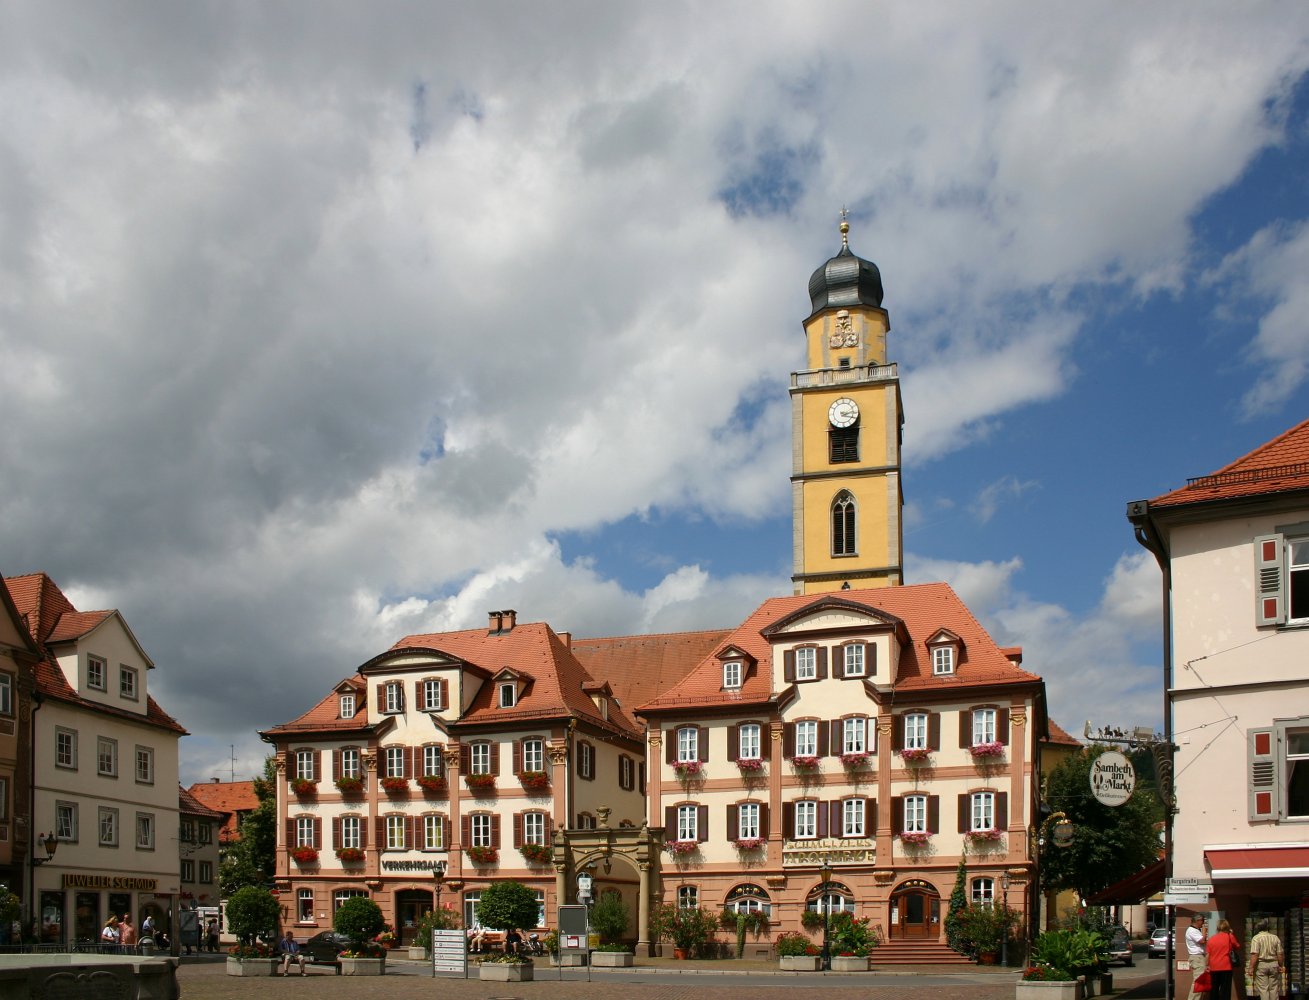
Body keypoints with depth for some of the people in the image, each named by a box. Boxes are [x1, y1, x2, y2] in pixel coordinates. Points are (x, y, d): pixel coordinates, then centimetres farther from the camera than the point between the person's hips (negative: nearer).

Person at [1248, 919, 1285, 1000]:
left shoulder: (1256, 938, -6)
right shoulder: (1275, 937, 5)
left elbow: (1254, 955, -15)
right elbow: (1280, 954, 5)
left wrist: (1251, 968, -12)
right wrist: (1281, 966, 18)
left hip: (1261, 965, -3)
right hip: (1274, 964, 3)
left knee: (1263, 989, -1)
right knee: (1274, 989, 10)